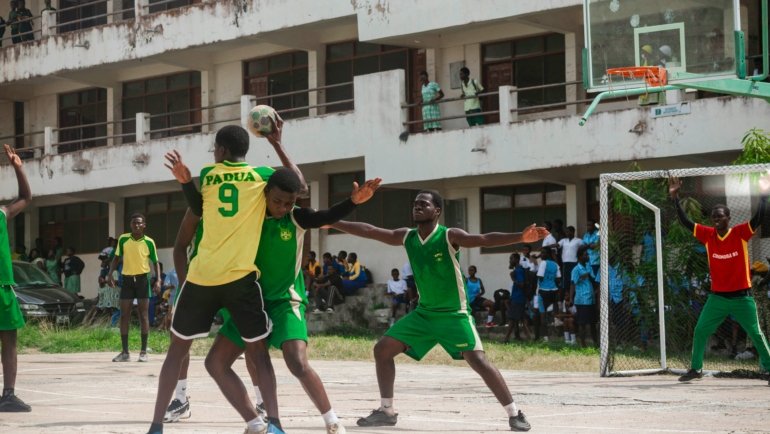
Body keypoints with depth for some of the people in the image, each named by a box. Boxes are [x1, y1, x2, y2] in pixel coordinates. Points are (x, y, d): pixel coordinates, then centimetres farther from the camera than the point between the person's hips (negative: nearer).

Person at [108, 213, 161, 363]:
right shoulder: (123, 239, 0)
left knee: (143, 315, -1)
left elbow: (155, 262, 2)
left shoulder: (149, 242, -5)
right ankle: (125, 352, 7)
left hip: (142, 279, -2)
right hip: (127, 279, 2)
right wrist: (110, 273, -3)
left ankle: (143, 352, 4)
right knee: (124, 315, 1)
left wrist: (158, 280, -9)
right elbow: (116, 257, 10)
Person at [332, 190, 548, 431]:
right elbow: (369, 231, 5)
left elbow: (484, 240, -28)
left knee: (477, 360, -18)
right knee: (382, 350, 3)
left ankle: (514, 414, -11)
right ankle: (387, 411, 15)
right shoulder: (407, 237, 1)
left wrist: (520, 238, -43)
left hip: (454, 314, -6)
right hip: (423, 313, 6)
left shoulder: (450, 236, -15)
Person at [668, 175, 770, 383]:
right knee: (700, 331, 3)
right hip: (717, 297, 3)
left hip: (742, 297, -3)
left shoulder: (740, 233, -8)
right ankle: (696, 369, 17)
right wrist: (675, 198, -11)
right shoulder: (708, 235, 0)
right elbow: (685, 221, -3)